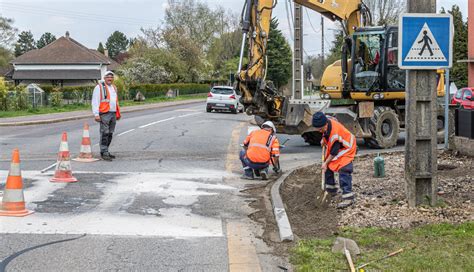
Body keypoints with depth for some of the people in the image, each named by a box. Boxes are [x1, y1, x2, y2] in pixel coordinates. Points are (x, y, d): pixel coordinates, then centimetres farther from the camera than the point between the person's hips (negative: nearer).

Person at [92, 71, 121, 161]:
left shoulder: (114, 87, 20)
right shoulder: (99, 87, -4)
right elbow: (95, 102, -8)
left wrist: (118, 113, 22)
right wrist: (96, 114, -16)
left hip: (113, 114, 8)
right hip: (104, 114, -7)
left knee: (110, 134, 10)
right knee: (104, 134, -10)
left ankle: (105, 151, 19)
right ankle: (104, 153, -10)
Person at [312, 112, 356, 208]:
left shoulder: (334, 134, -40)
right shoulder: (326, 121, -17)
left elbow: (334, 152, -28)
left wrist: (326, 163, -19)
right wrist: (323, 139, 2)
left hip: (345, 148, -9)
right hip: (333, 147, 9)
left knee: (343, 171, -21)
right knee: (328, 168, 12)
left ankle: (348, 197, -24)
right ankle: (331, 191, 27)